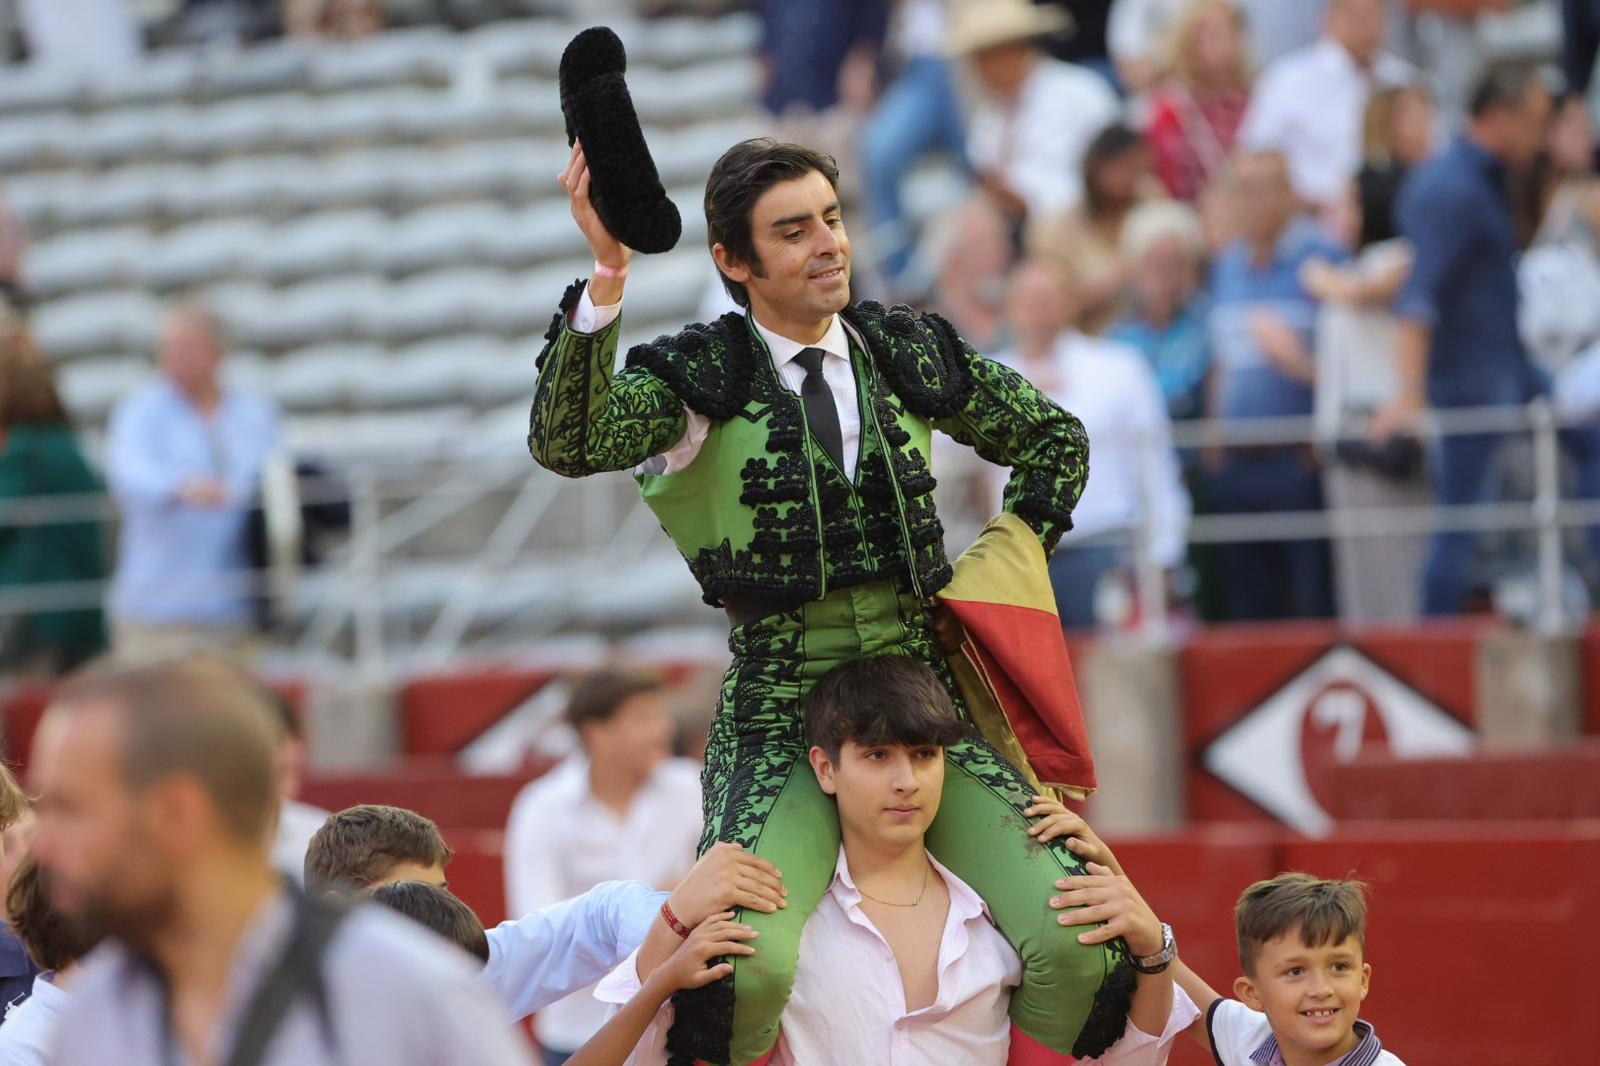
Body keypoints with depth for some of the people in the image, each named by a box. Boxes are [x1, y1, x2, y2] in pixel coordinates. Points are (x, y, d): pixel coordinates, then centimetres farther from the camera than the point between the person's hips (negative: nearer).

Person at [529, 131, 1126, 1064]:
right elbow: (568, 444, -23)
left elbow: (1053, 438, 25)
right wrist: (608, 276, -33)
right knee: (743, 968, -31)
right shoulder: (698, 381, -3)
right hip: (781, 715, -3)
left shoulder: (908, 354, 9)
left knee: (1079, 945, -17)